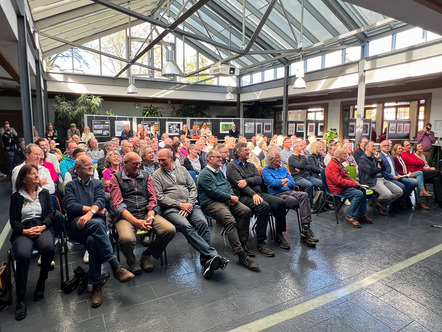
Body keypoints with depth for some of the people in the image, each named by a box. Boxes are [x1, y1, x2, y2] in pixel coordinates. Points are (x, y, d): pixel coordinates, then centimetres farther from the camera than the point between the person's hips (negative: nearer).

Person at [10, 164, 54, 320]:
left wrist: (42, 227, -9)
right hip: (23, 231, 0)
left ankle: (41, 282, -8)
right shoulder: (16, 197, 14)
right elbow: (13, 220, 7)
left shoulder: (44, 193, 17)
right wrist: (24, 231, -11)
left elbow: (51, 214, 10)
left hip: (42, 229, 1)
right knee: (22, 255, -32)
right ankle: (21, 298, -19)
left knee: (48, 248, -33)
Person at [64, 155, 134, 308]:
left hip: (96, 222, 1)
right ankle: (115, 266, -37)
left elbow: (100, 201, 1)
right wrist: (95, 209, -5)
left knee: (93, 239, -35)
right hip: (77, 225, -1)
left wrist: (90, 212, -21)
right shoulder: (71, 185, 17)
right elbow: (70, 206, -2)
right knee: (95, 224, -37)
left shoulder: (97, 184, 21)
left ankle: (96, 286, -29)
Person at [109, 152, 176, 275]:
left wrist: (150, 217, -11)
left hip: (146, 213, 4)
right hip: (126, 215, -3)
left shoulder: (146, 176, 17)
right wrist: (135, 222, -17)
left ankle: (146, 254, 6)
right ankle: (131, 260, 3)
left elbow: (153, 199, 10)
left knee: (170, 230, -22)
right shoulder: (116, 178, 7)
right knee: (126, 239, -35)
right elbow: (117, 204, -4)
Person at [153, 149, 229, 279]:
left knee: (202, 222, -27)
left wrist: (189, 204, -4)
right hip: (171, 209, -3)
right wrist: (180, 204, -10)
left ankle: (206, 261, -25)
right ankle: (213, 254, -35)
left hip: (190, 205, 3)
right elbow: (159, 197, -2)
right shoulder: (157, 175, 8)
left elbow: (193, 188, 14)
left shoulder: (182, 169, 18)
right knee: (186, 226, -33)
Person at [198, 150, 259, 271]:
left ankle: (242, 244, -6)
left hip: (226, 201, 9)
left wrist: (232, 196, -1)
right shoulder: (205, 173, -5)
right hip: (211, 203, -8)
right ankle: (241, 255, -30)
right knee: (230, 221, -31)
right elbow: (213, 192, -14)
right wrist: (230, 197, -10)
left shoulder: (220, 173, 25)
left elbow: (228, 186, 21)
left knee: (245, 211, -14)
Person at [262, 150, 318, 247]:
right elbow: (273, 183, -13)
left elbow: (293, 183, 15)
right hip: (276, 194, -5)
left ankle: (305, 230, -31)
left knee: (304, 195, -25)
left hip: (289, 191, 6)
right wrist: (285, 180, 4)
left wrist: (280, 183, -3)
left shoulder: (283, 168, 24)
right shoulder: (266, 170, 6)